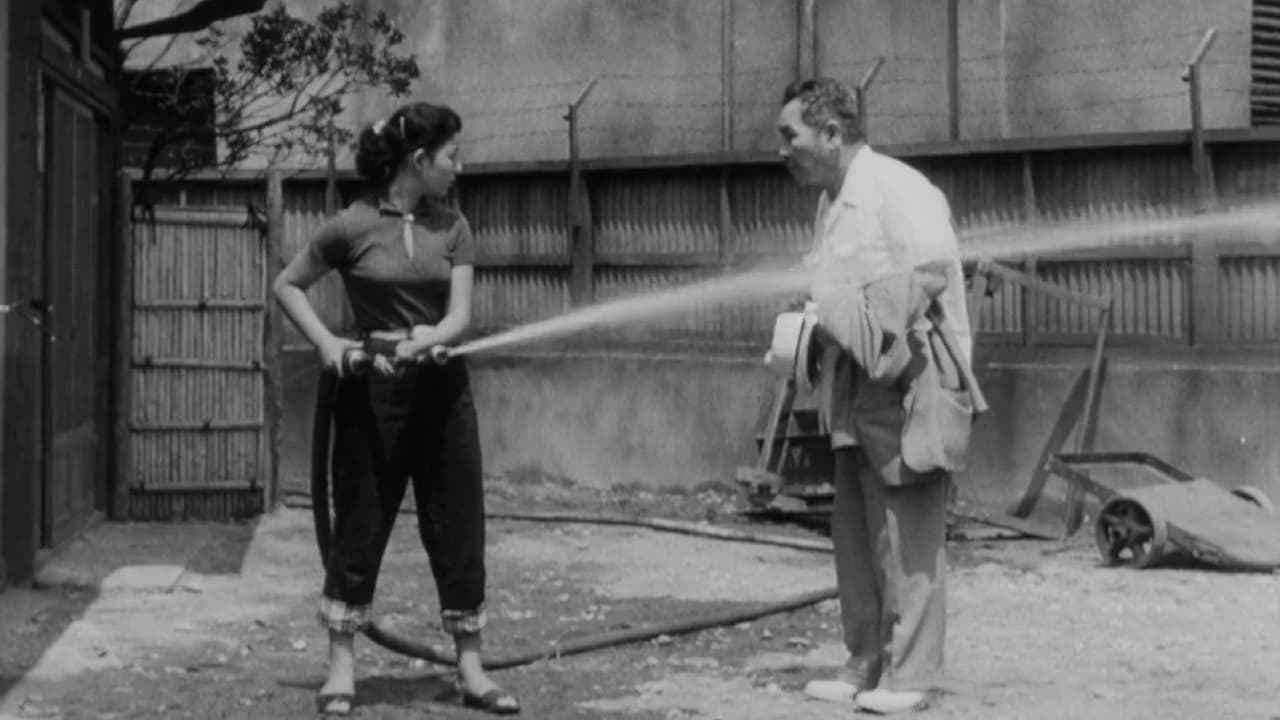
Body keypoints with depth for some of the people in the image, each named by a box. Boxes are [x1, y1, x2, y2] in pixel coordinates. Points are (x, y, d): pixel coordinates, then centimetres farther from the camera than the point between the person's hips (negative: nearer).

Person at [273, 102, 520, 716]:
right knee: (359, 528, 3)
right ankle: (341, 666, 14)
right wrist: (325, 342, -11)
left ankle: (470, 670, 13)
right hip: (372, 395, -3)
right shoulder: (354, 226, -8)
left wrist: (420, 342, -25)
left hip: (442, 391, 3)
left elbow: (459, 316, -5)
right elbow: (286, 285, 2)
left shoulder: (452, 228, 2)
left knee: (459, 532, 5)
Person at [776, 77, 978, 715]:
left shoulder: (896, 189, -13)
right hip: (853, 392, 10)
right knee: (855, 536, 12)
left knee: (907, 538, -4)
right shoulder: (832, 203, 17)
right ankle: (866, 665, 21)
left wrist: (873, 327, -21)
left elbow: (933, 267, -25)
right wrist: (810, 320, 7)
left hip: (907, 386, -10)